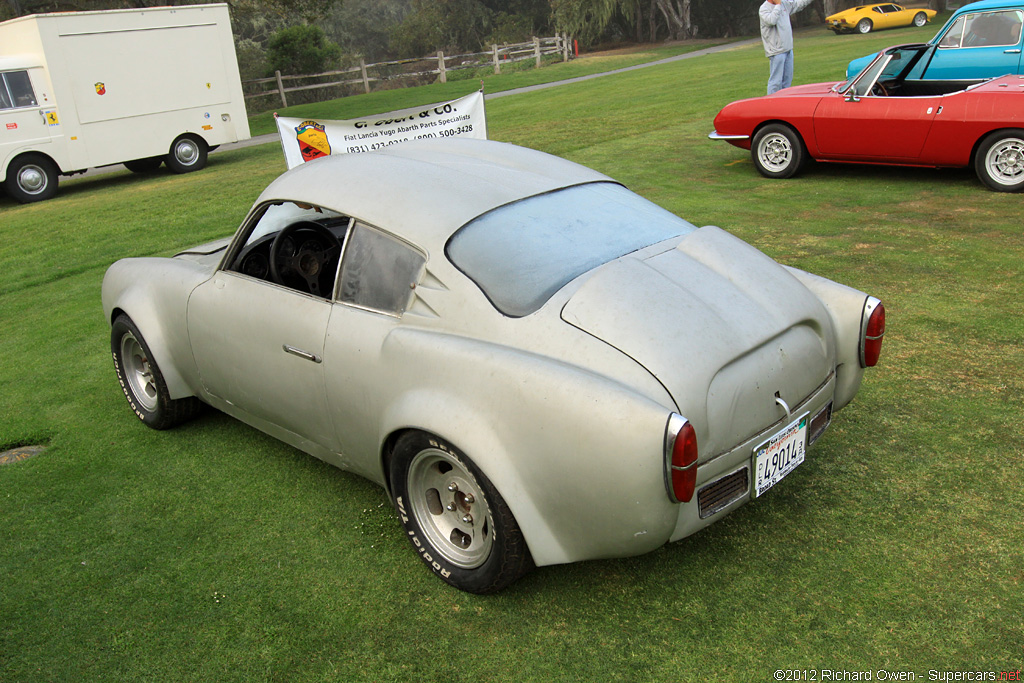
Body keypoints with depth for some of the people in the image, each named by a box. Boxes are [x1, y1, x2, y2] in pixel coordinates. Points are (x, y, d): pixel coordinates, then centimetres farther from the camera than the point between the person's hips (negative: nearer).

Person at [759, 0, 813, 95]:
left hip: (788, 49, 8)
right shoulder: (764, 9, -10)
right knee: (776, 81, -9)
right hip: (776, 51, -8)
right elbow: (771, 20, -29)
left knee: (788, 79, 12)